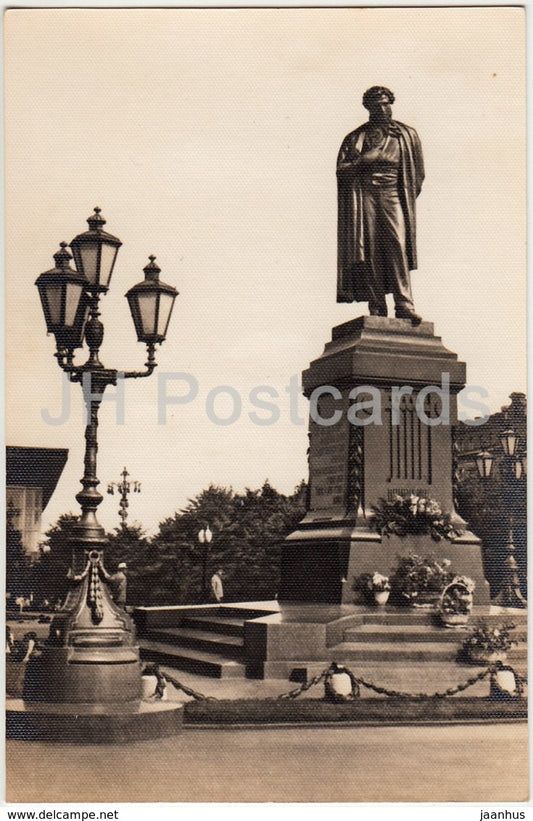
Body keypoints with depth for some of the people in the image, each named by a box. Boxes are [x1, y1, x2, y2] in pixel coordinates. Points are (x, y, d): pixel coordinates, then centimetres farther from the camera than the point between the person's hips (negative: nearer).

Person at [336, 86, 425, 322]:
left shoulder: (406, 134, 18)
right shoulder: (356, 137, 17)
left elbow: (418, 172, 18)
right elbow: (341, 170, 9)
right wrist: (363, 160, -7)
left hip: (393, 194, 0)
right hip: (364, 195, 1)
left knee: (397, 245, -16)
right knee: (370, 251, -7)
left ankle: (404, 305, -21)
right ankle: (376, 307, -6)